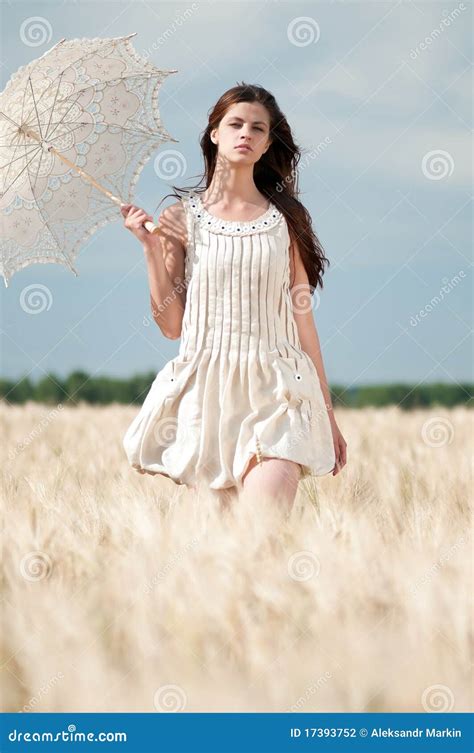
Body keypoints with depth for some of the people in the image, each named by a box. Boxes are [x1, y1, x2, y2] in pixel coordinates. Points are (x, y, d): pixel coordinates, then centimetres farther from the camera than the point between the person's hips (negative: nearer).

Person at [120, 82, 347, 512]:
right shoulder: (182, 216, 5)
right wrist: (151, 248, -4)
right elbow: (171, 325, 4)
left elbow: (303, 318, 9)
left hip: (275, 391, 0)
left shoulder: (287, 218, 7)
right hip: (206, 390, 0)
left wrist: (328, 414, 10)